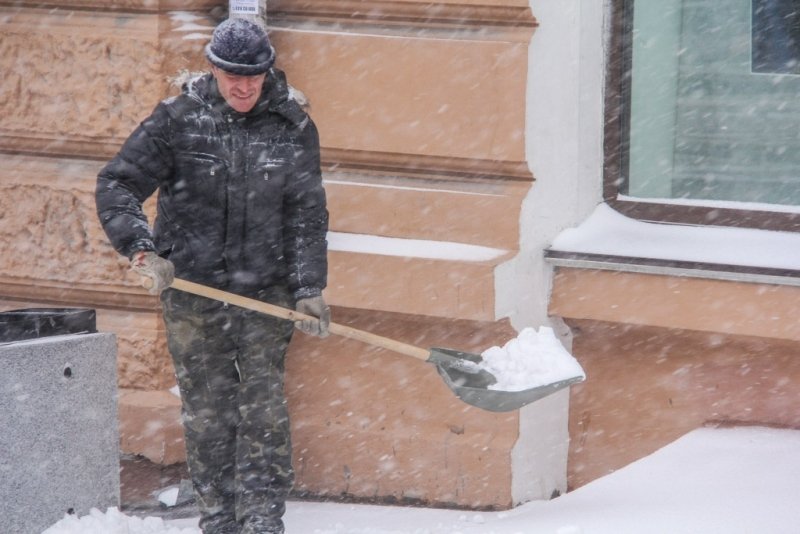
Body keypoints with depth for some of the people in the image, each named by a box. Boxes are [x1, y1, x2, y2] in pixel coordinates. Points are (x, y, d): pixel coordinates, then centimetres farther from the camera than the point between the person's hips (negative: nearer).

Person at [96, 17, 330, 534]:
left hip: (266, 288, 0)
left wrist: (309, 288, -5)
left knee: (264, 405, -6)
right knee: (206, 409, 4)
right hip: (190, 286, 0)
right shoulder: (177, 118, -4)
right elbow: (117, 185, -4)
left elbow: (307, 216, 3)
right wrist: (142, 247, -19)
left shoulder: (293, 127, 0)